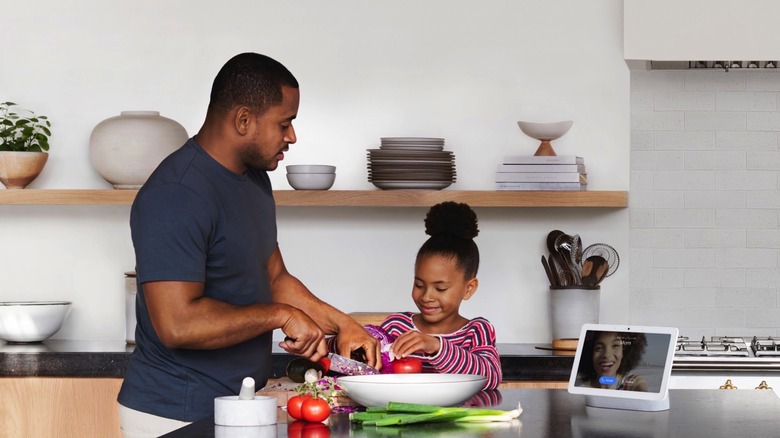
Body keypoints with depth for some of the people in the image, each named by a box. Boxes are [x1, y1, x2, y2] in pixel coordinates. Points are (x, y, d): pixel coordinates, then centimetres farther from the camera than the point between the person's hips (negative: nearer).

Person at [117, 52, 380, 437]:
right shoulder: (175, 197, -21)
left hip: (237, 407, 9)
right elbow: (177, 324, -28)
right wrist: (280, 315, -20)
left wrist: (340, 324, 8)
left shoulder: (254, 179, 11)